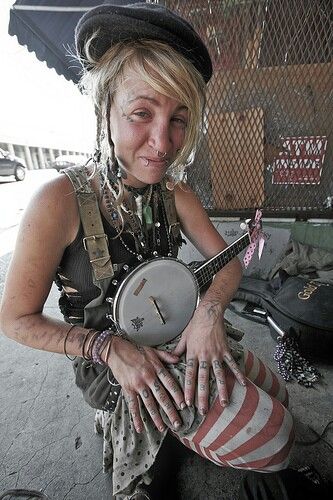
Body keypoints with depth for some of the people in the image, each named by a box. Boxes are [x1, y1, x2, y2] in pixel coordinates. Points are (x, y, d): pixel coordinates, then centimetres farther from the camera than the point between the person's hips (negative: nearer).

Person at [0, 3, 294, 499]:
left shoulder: (174, 192, -6)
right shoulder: (61, 202, -23)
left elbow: (227, 262, -4)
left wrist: (209, 311, -23)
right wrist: (111, 347, -25)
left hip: (178, 339, 6)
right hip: (114, 362, -5)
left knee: (275, 394, 12)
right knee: (272, 438, -10)